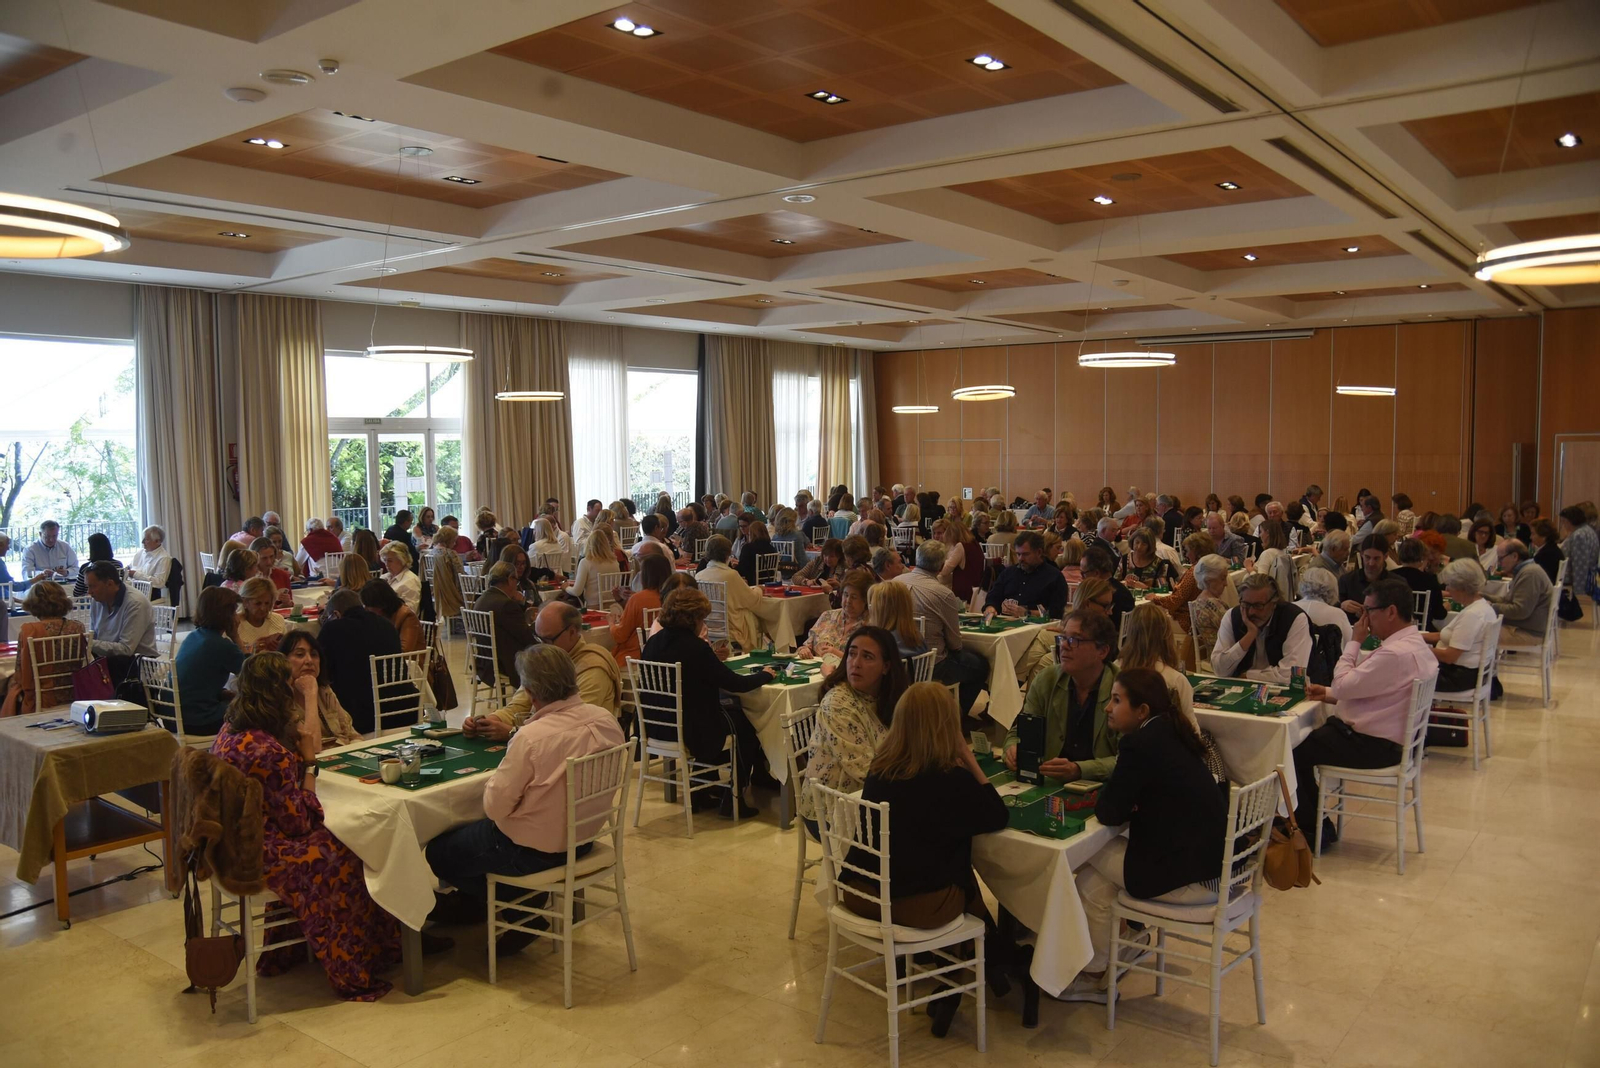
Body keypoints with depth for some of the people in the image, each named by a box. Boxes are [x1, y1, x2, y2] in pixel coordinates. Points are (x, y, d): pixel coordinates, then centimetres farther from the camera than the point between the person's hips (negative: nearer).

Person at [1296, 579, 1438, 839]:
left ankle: (1314, 828, 10)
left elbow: (1342, 686, -22)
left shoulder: (1396, 654, -27)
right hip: (1389, 739, 10)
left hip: (1373, 746, -10)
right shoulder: (1415, 644, 8)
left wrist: (1354, 642, -12)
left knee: (1293, 751, -6)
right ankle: (1313, 820, 19)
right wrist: (1328, 694, 5)